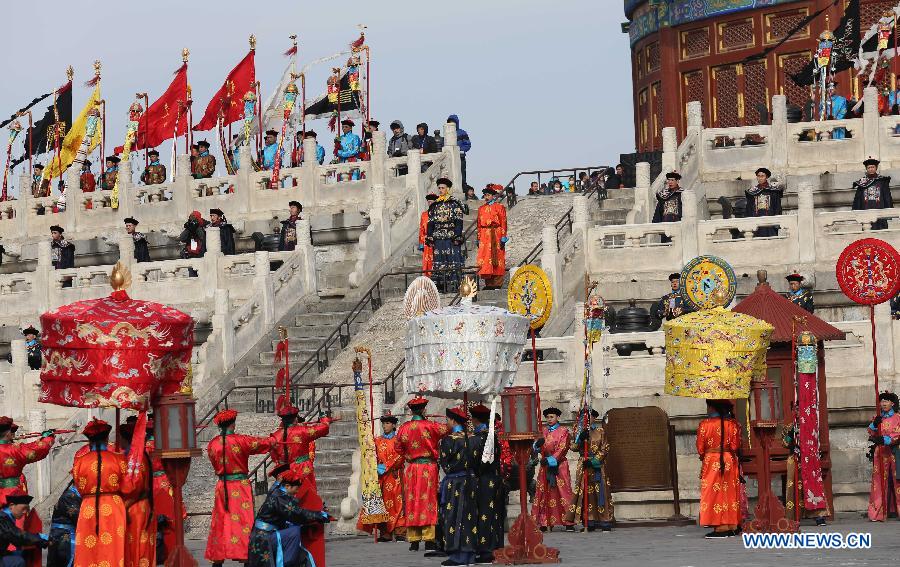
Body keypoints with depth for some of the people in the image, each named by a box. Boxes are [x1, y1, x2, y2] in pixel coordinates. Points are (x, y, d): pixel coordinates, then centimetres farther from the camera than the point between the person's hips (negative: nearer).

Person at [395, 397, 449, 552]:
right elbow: (446, 429, -5)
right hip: (429, 468, -3)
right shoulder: (430, 426, -10)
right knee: (428, 502, -1)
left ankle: (414, 540, 6)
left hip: (411, 468, 3)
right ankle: (428, 539, -5)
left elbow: (399, 448, 12)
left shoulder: (404, 428, 1)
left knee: (412, 503, 6)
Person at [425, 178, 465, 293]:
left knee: (453, 261, -7)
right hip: (438, 238, 5)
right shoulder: (434, 206, 15)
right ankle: (441, 284, 6)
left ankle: (454, 284, -5)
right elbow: (430, 223, 16)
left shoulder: (454, 204, 1)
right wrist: (430, 239, 9)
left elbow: (459, 222, -4)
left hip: (451, 237, -5)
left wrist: (457, 237, -12)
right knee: (439, 262, 3)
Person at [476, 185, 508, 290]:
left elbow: (503, 223, -2)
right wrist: (479, 238, 11)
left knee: (497, 259, -5)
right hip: (485, 237, 5)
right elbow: (479, 224, 16)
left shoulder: (500, 207, 2)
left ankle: (497, 284, -2)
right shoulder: (481, 208, 16)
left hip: (496, 236, -5)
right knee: (485, 259, 0)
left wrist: (503, 238, -8)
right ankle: (488, 283, 5)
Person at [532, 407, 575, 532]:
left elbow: (562, 449, -6)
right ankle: (543, 523, -1)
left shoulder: (563, 431, 4)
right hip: (545, 465, 4)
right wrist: (538, 444, -14)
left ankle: (569, 523, -9)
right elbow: (537, 448, 9)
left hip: (559, 466, -4)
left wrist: (551, 460, -16)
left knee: (563, 492, -8)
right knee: (544, 493, -2)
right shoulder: (543, 431, 16)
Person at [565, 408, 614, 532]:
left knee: (600, 492, -4)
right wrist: (581, 438, -17)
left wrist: (594, 461, -13)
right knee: (585, 493, -1)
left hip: (597, 466, -3)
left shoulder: (600, 432, 2)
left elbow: (605, 449, -3)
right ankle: (589, 522, 2)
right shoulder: (580, 432, 11)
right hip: (584, 466, 3)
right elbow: (573, 447, 0)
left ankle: (605, 522, -3)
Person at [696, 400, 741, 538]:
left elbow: (700, 448, -5)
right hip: (730, 462, 3)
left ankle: (720, 527, -4)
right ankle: (732, 526, 12)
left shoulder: (704, 425, -10)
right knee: (730, 492, 10)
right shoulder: (733, 424, -3)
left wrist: (704, 456, 15)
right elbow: (735, 446, -2)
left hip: (711, 461, -3)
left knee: (714, 492, 1)